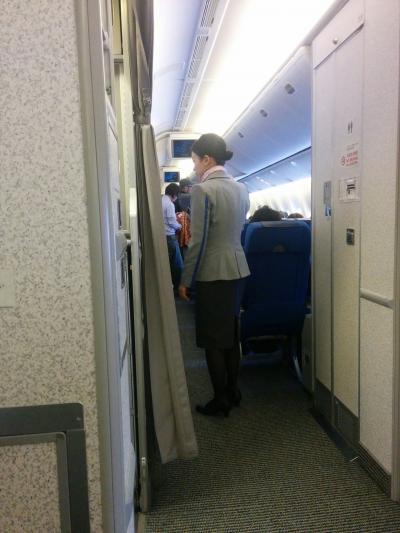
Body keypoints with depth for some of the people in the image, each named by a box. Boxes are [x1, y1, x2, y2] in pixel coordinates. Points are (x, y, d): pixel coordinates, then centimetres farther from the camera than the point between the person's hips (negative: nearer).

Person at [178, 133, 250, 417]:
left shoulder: (203, 189, -15)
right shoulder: (241, 188, 8)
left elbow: (198, 241, -17)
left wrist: (185, 279, -8)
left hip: (213, 272, -8)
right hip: (237, 268, 8)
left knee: (213, 338, 4)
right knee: (231, 333, 18)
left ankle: (221, 400, 15)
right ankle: (233, 391, 30)